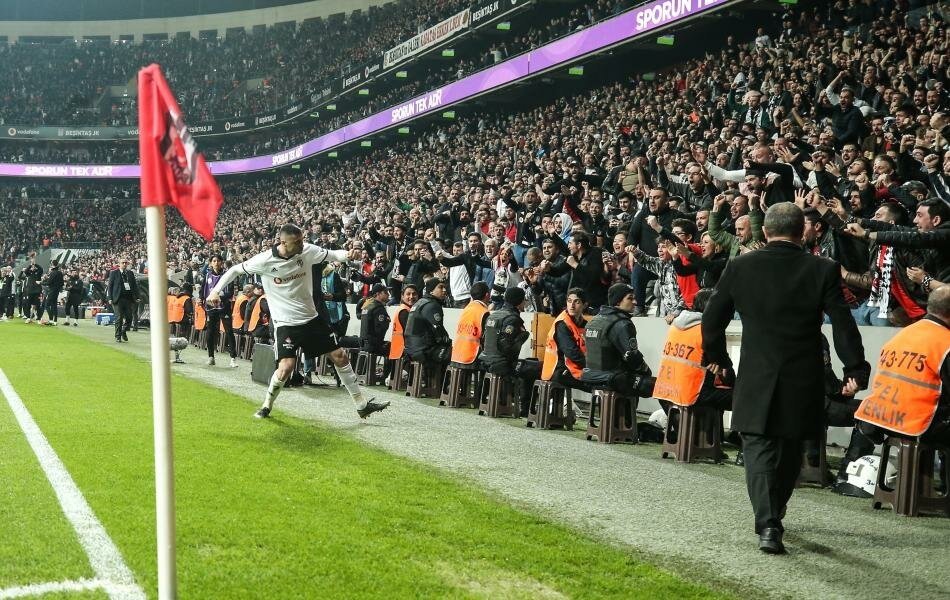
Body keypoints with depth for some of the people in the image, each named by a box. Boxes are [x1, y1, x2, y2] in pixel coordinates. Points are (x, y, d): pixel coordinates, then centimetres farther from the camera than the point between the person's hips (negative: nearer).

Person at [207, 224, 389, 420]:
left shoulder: (307, 251, -7)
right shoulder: (264, 260, -15)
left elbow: (332, 254, 0)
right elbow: (235, 270, -2)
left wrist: (347, 254, -22)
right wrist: (215, 291, -9)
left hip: (311, 318, 4)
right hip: (286, 323, -4)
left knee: (340, 356, 5)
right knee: (287, 366, -20)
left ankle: (362, 405, 18)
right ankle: (266, 406, 8)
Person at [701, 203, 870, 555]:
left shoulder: (740, 267, -2)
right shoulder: (823, 271, -5)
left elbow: (712, 318, 6)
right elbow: (843, 324, -5)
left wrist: (715, 356, 21)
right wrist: (855, 368, 4)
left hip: (755, 380, -1)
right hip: (803, 380, 1)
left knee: (759, 449, 2)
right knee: (789, 453, 17)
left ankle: (768, 525, -14)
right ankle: (773, 515, 32)